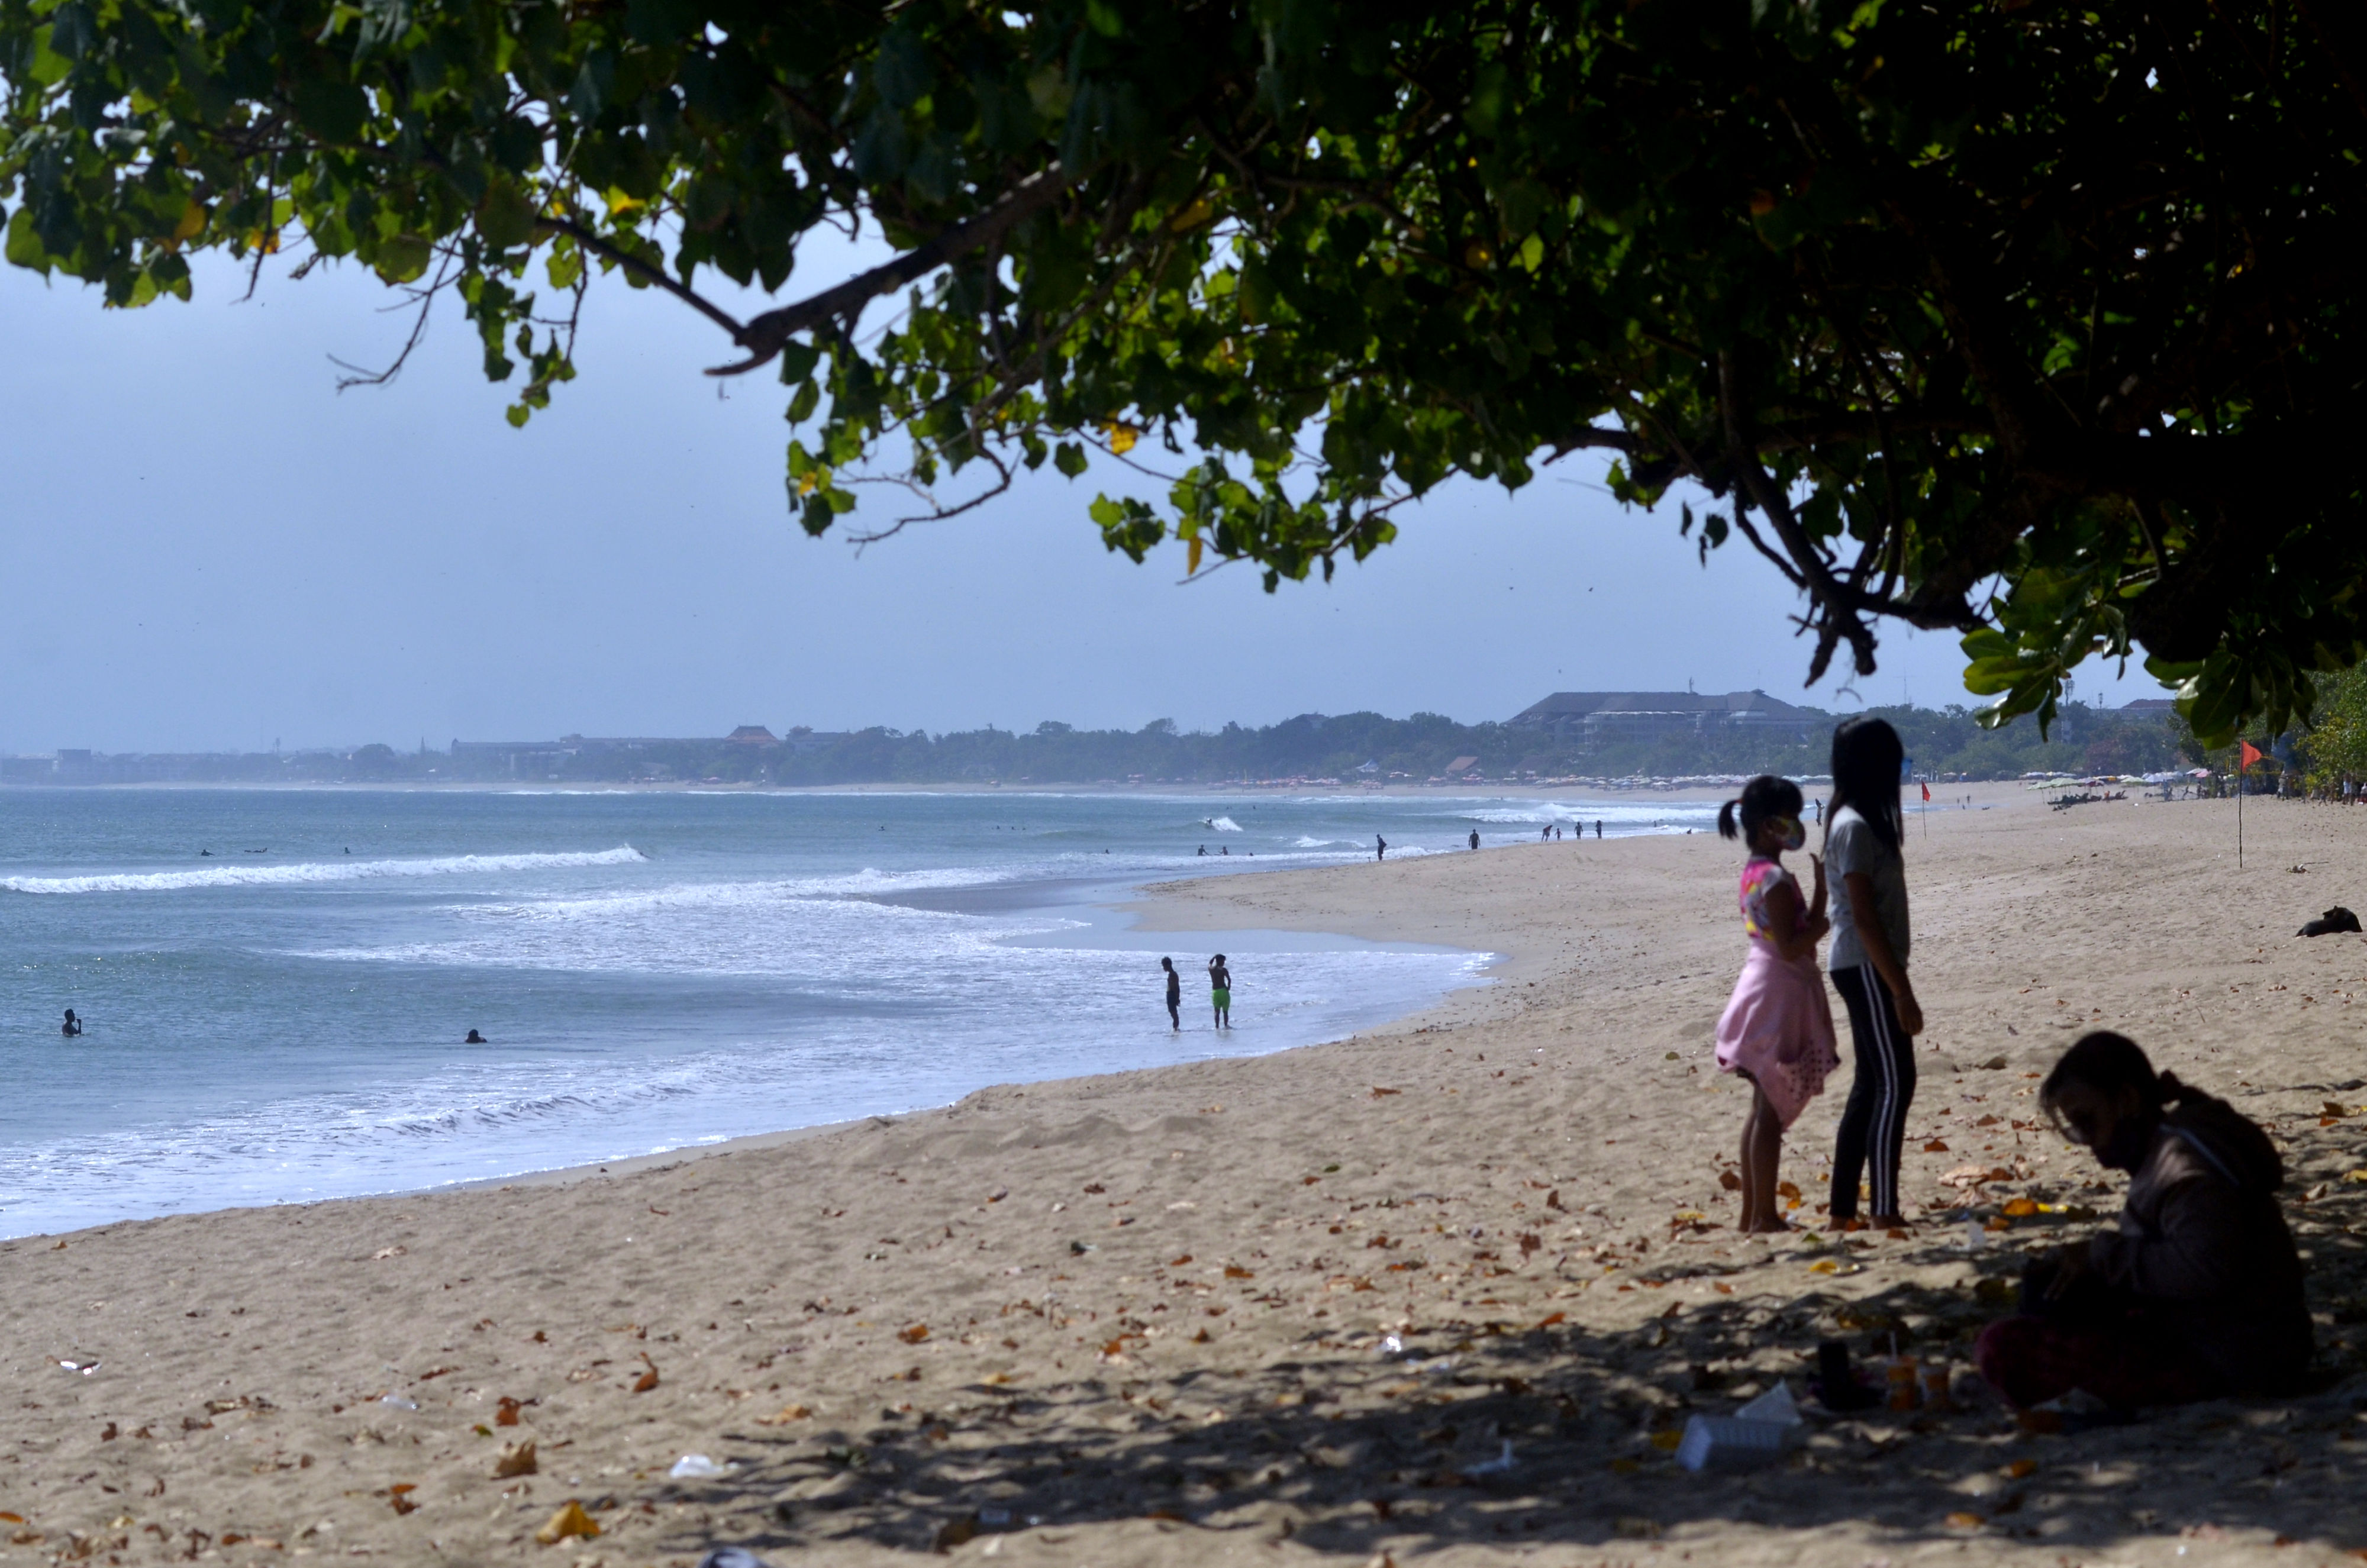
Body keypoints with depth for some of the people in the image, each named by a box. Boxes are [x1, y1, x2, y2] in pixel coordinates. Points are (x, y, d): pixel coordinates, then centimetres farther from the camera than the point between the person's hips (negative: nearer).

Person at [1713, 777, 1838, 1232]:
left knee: (1764, 1108, 14)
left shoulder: (1754, 872, 10)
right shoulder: (1777, 879, -18)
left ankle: (1752, 1212, 18)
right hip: (1781, 994, -10)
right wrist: (1825, 905, -16)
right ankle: (1764, 1215, -3)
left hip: (1763, 986, 10)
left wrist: (1821, 899, 7)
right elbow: (1791, 947, -22)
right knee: (1772, 1111, -6)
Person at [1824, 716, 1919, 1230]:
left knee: (1872, 1085, 11)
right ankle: (1885, 1211, -11)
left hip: (1866, 968, 10)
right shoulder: (1856, 827, -16)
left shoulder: (1857, 822, 15)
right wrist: (1901, 991, -21)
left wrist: (1896, 983, 19)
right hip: (1866, 968, -10)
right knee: (1894, 1082, -10)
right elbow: (1864, 917, -20)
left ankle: (1843, 1208, 14)